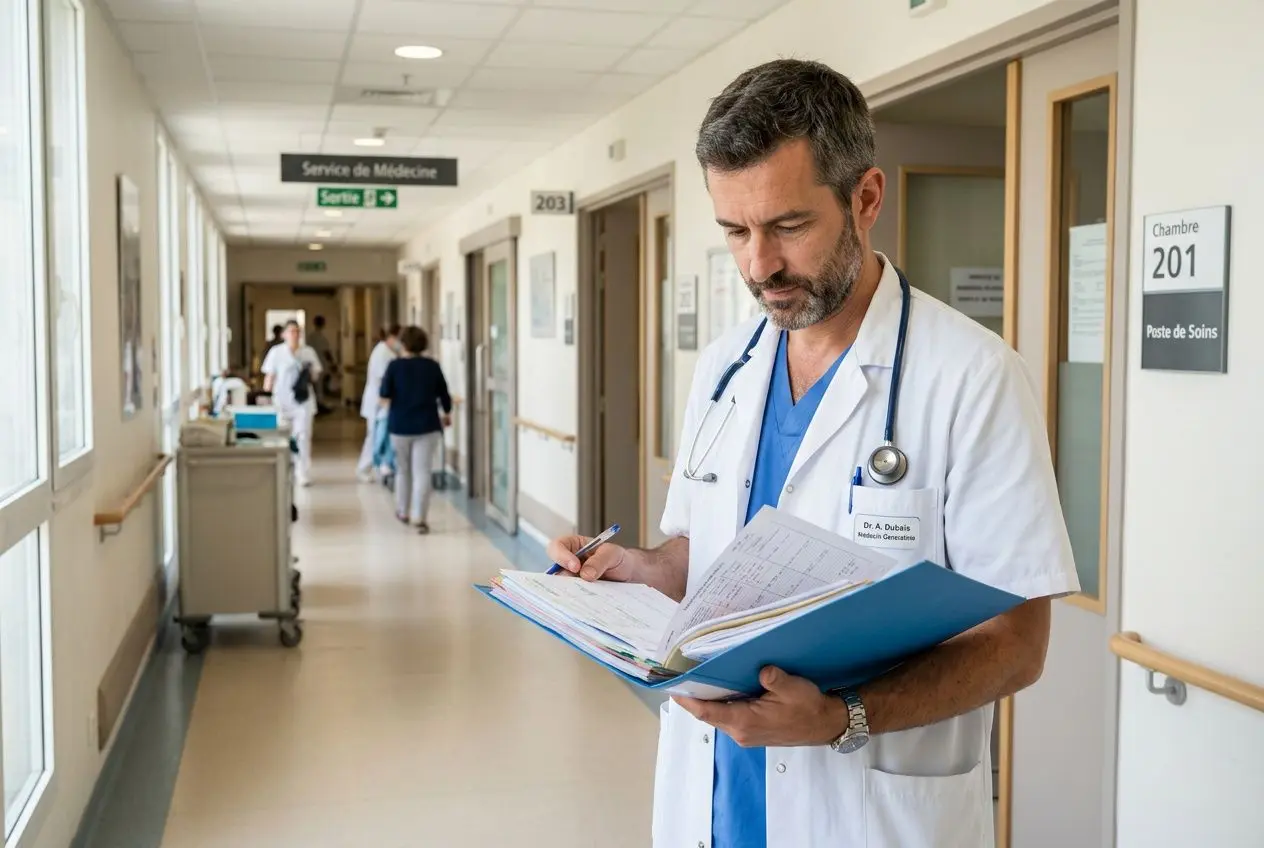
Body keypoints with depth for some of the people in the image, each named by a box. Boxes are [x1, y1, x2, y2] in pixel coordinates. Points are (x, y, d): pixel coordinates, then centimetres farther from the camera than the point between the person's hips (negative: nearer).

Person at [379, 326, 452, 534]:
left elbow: (385, 396, -8)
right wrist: (447, 415, 23)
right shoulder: (432, 366, -2)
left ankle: (403, 511, 32)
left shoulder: (395, 366, -6)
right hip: (427, 425, 0)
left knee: (403, 470, 18)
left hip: (400, 425, 0)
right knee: (422, 472, -2)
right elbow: (444, 394, 5)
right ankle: (419, 517, -11)